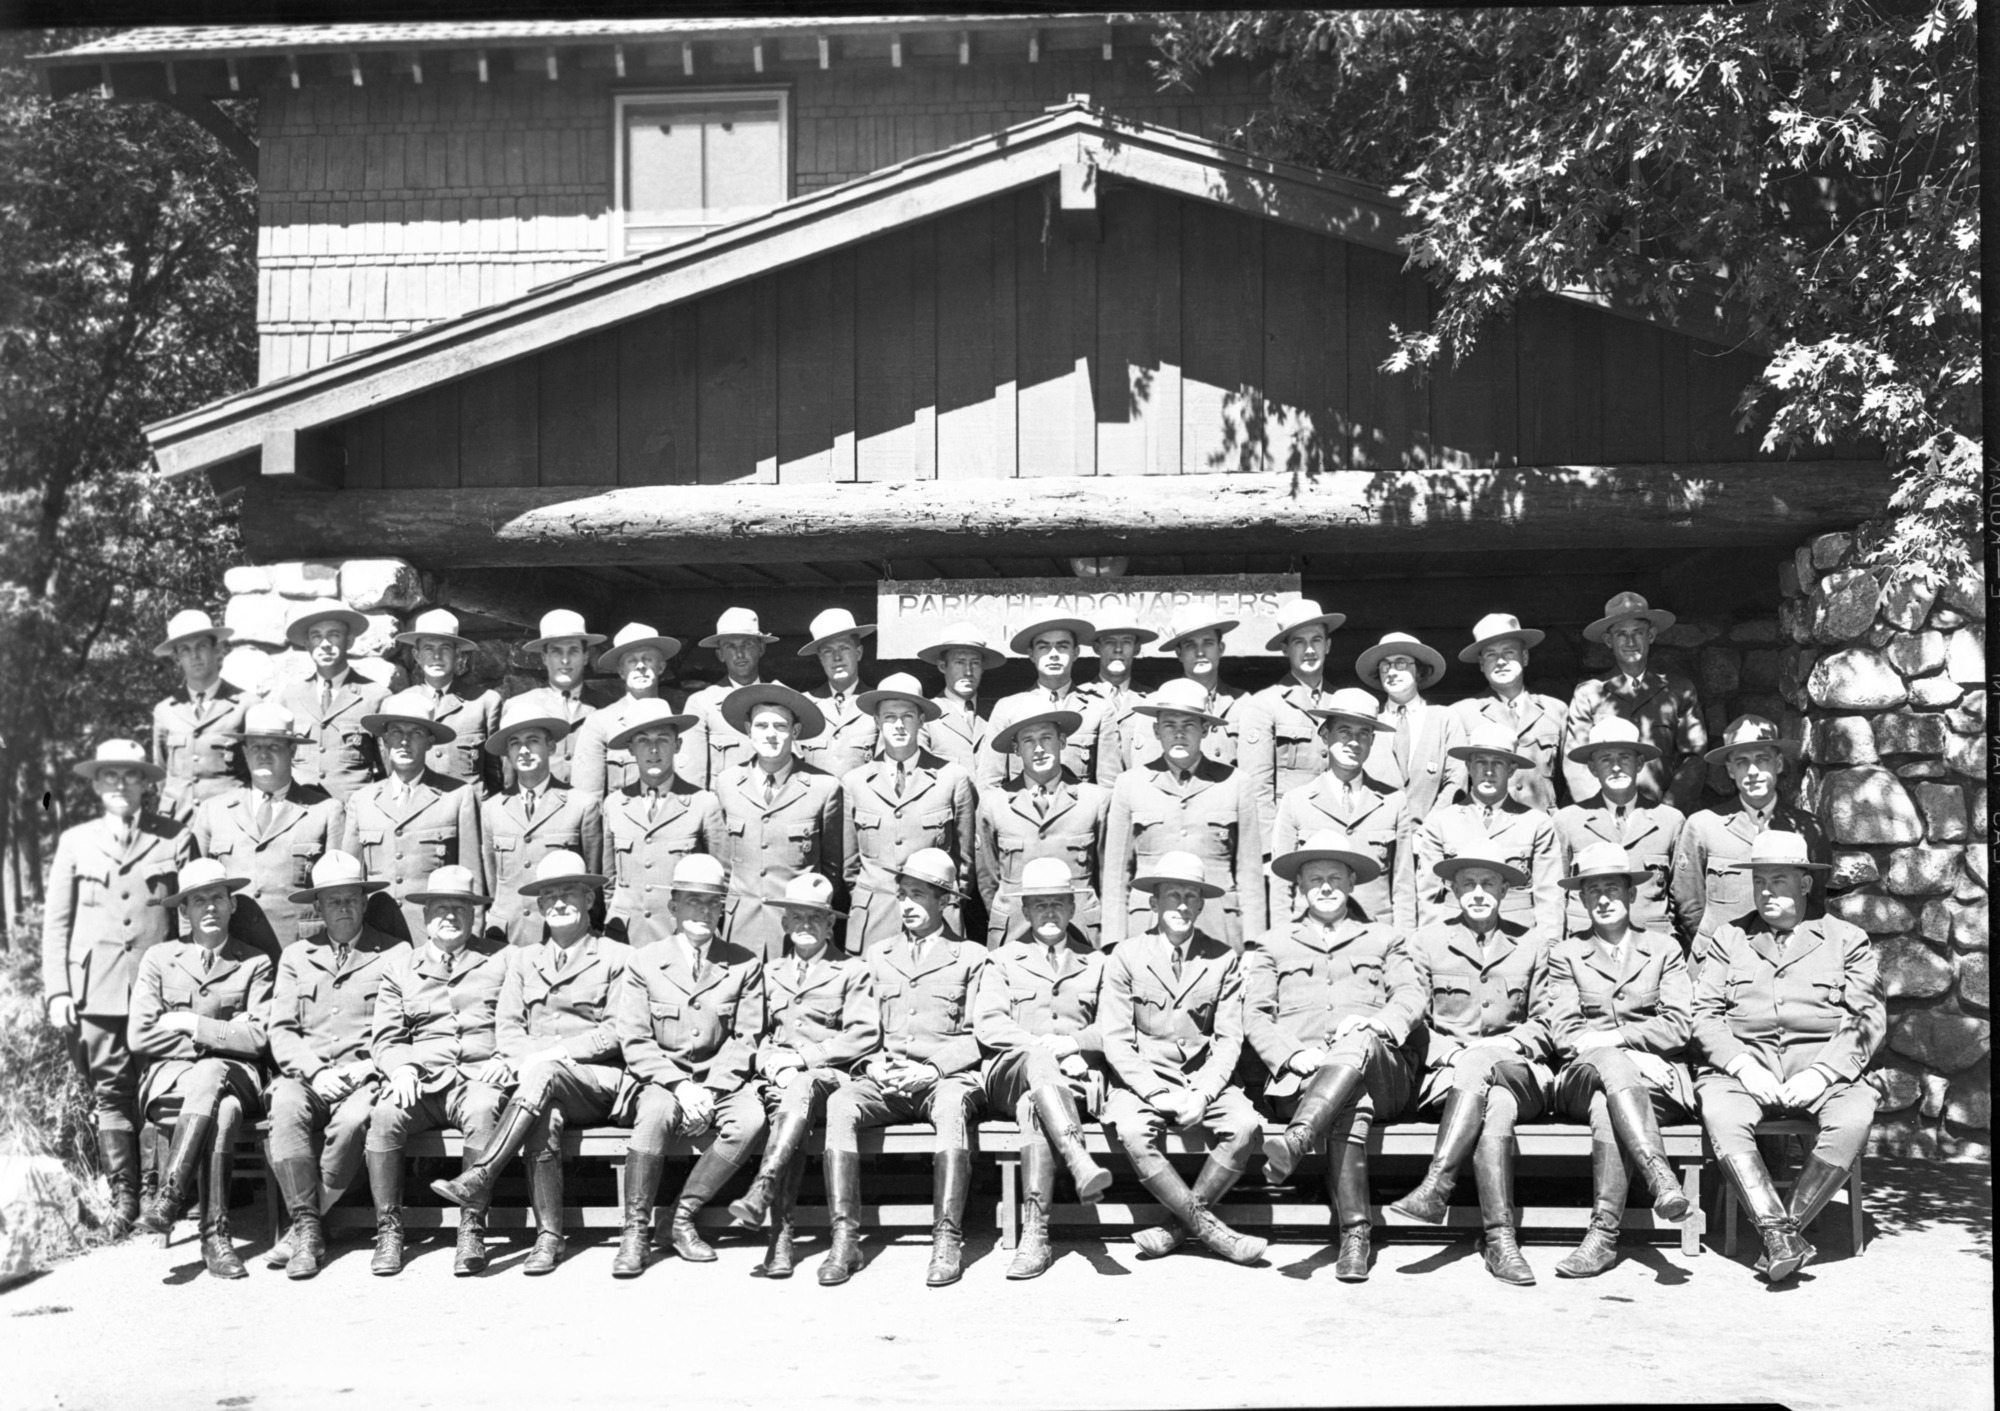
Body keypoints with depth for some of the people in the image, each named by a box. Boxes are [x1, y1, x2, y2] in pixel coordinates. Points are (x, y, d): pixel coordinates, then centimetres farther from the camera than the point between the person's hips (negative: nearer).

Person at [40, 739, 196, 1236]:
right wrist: (56, 991, 3)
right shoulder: (75, 842, 13)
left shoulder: (176, 839, 8)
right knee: (109, 1092, -1)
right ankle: (124, 1199, 5)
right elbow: (55, 922, 12)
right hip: (97, 990, 1)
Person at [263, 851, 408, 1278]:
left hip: (365, 1077, -2)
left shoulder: (396, 954, 11)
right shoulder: (296, 958, 20)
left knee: (352, 1120, -34)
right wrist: (315, 1070, -8)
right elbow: (279, 1029, 10)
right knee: (285, 1110, -32)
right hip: (306, 1074, 2)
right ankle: (307, 1226, -28)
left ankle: (304, 1226, -21)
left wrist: (368, 1068, -11)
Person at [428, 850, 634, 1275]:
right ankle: (548, 1235, -32)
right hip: (536, 1077, 2)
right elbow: (506, 1024, 13)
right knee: (544, 1116, -33)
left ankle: (479, 1178, -41)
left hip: (595, 1082, -2)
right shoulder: (522, 958, 23)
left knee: (542, 1074, -35)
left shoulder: (617, 957, 10)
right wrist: (518, 1056, -11)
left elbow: (617, 1031, 0)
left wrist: (553, 1053, -13)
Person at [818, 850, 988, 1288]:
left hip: (946, 1076, -3)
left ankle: (947, 1240, -37)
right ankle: (845, 1238, -32)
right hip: (883, 1078, 3)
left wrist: (932, 1068, -12)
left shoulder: (971, 956, 11)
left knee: (951, 1106, -38)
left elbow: (978, 1037, 3)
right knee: (840, 1105, -30)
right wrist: (876, 1064, -4)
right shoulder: (877, 957, 21)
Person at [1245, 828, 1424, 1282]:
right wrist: (1293, 1053, -10)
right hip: (1301, 1073, -1)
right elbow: (1255, 1016, 12)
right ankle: (1354, 1233, -45)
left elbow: (1412, 998, 11)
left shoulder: (1383, 938, 28)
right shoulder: (1273, 943, 26)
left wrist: (1375, 1023, -14)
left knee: (1357, 1043, -38)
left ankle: (1295, 1141, -56)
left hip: (1379, 1068, 1)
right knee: (1352, 1106, -37)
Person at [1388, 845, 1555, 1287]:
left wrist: (1506, 1045, -6)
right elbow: (1414, 1023, 9)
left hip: (1518, 1073, 0)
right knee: (1495, 1108, -34)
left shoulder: (1531, 943, 14)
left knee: (1479, 1064, -36)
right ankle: (1499, 1240, -40)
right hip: (1447, 1071, 0)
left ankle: (1436, 1185, -41)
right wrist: (1451, 1053, -9)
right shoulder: (1428, 941, 12)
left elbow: (1542, 1024, 14)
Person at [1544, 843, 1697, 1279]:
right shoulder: (1565, 953, 17)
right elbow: (1564, 1034, 5)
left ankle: (1604, 1234, -44)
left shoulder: (1664, 947, 17)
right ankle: (1659, 1176, -53)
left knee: (1606, 1106, -36)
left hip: (1658, 1082, 0)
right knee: (1608, 1062, -38)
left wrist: (1613, 1037, -9)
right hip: (1583, 1078, 0)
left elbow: (1679, 1027, 4)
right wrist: (1623, 1055, -13)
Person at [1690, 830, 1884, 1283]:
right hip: (1744, 1064, 1)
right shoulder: (1728, 938, 18)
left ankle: (1788, 1226, -23)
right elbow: (1705, 1014, 8)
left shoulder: (1847, 940, 14)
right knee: (1720, 1114, -32)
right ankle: (1778, 1231, -33)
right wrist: (1743, 1066, -11)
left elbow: (1869, 1020, 3)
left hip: (1823, 1068, 0)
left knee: (1854, 1116, -32)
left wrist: (1821, 1073, -12)